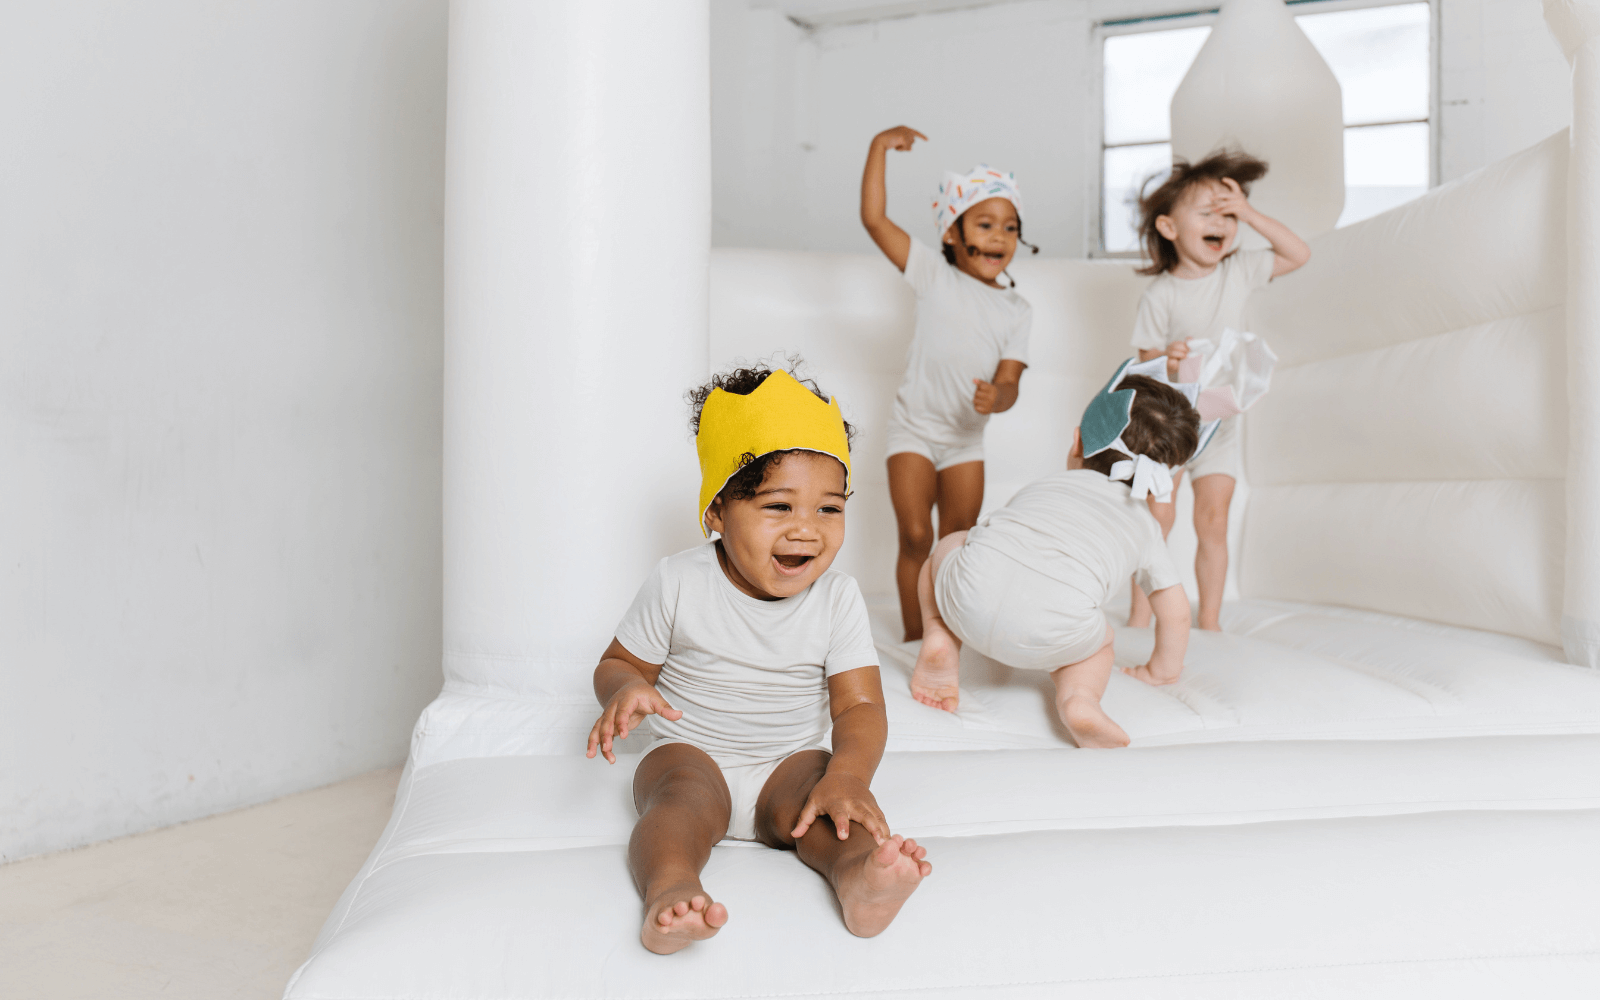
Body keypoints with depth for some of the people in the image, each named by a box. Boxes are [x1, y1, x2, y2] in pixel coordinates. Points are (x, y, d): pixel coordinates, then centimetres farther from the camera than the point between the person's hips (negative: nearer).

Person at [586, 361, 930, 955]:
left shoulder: (837, 600, -6)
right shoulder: (678, 584, -8)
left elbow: (859, 706, -10)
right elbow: (620, 661, 2)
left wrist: (847, 776, -31)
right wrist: (626, 690, -24)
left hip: (788, 761, 2)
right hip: (691, 752, -1)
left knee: (815, 788, -29)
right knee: (686, 793, -32)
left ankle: (858, 875, -53)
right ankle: (669, 890, -55)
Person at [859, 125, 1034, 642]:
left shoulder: (1017, 309, 1)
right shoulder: (935, 276, -5)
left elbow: (1009, 380, -7)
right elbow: (874, 218, -11)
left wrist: (996, 397, -31)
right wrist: (879, 147, -12)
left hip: (966, 438, 3)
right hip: (914, 429, -3)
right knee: (915, 537, -5)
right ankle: (914, 635, 8)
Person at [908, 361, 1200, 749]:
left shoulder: (1045, 484, 35)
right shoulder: (1146, 526, 29)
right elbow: (1176, 614, 34)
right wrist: (1162, 669, 54)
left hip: (971, 599, 2)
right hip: (1050, 638, -1)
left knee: (951, 544, 34)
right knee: (1101, 636, 33)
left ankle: (940, 637, 13)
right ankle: (1078, 695, 4)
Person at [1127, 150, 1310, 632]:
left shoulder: (1238, 271, -1)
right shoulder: (1160, 296, -12)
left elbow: (1299, 254, 0)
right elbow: (1146, 364, -10)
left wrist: (1249, 213, -10)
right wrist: (1166, 362, -34)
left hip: (1219, 420, 3)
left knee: (1212, 522, 3)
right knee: (1157, 519, -2)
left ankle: (1209, 620, 14)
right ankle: (1139, 618, 10)